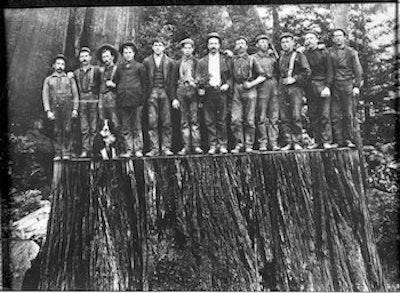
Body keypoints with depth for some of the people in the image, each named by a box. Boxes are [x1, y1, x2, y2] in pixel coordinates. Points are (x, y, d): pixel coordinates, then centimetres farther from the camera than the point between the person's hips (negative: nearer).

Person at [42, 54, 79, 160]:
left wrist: (75, 109, -2)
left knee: (67, 130, -7)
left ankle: (66, 153, -2)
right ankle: (58, 154, 4)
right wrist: (48, 111, -5)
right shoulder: (48, 80, 15)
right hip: (55, 107, 1)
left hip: (67, 107, -1)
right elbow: (45, 96, 7)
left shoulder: (70, 79, 15)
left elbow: (75, 95, 9)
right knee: (57, 131, -1)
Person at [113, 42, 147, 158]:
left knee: (137, 127, -1)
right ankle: (128, 150, 8)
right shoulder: (119, 68, 15)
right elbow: (115, 83, 19)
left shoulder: (139, 67, 6)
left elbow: (144, 83, 4)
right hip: (122, 101, 3)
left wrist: (142, 98, -3)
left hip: (136, 100, -3)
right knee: (125, 128, 4)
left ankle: (138, 150, 4)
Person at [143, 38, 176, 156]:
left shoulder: (169, 62, 9)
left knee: (166, 123, 0)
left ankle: (166, 148, 6)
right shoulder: (146, 62, 10)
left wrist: (173, 97, -1)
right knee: (152, 123, -3)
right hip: (152, 93, 0)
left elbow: (172, 81, 6)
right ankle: (154, 148, 1)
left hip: (165, 93, 0)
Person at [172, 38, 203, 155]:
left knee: (194, 119, -6)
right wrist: (174, 98, 5)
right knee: (184, 121, 2)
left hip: (194, 91, -2)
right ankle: (186, 146, 4)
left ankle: (196, 146, -5)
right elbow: (175, 81, 13)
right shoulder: (178, 63, 15)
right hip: (181, 91, 2)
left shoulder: (197, 62, 9)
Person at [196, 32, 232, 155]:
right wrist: (203, 80, -12)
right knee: (209, 121, -1)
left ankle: (222, 145, 6)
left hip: (221, 93, 0)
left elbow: (230, 77, 13)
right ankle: (212, 145, 5)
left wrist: (227, 85, -5)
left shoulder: (224, 60, 12)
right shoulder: (202, 61, 12)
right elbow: (197, 78, 8)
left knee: (222, 120, -1)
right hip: (208, 93, 0)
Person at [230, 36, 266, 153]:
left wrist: (251, 84, -5)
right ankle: (238, 143, 2)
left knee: (249, 120, -2)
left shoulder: (252, 59, 11)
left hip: (249, 91, -1)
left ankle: (249, 145, 4)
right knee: (235, 119, -7)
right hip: (236, 91, 2)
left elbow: (262, 76, 8)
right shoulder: (232, 60, 16)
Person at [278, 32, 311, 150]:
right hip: (282, 88, 5)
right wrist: (280, 81, 12)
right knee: (284, 118, 1)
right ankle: (288, 142, 6)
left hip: (295, 87, -5)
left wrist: (294, 79, -11)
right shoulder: (280, 57, 18)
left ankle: (297, 142, -4)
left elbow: (307, 72, -5)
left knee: (296, 116, -10)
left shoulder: (299, 56, 2)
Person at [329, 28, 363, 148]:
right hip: (334, 86, 1)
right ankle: (338, 141, 0)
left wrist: (357, 86, -4)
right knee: (335, 115, -3)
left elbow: (358, 70, 6)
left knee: (349, 114, -3)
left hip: (348, 85, -1)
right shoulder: (329, 52, 12)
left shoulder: (351, 52, 9)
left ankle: (349, 140, 2)